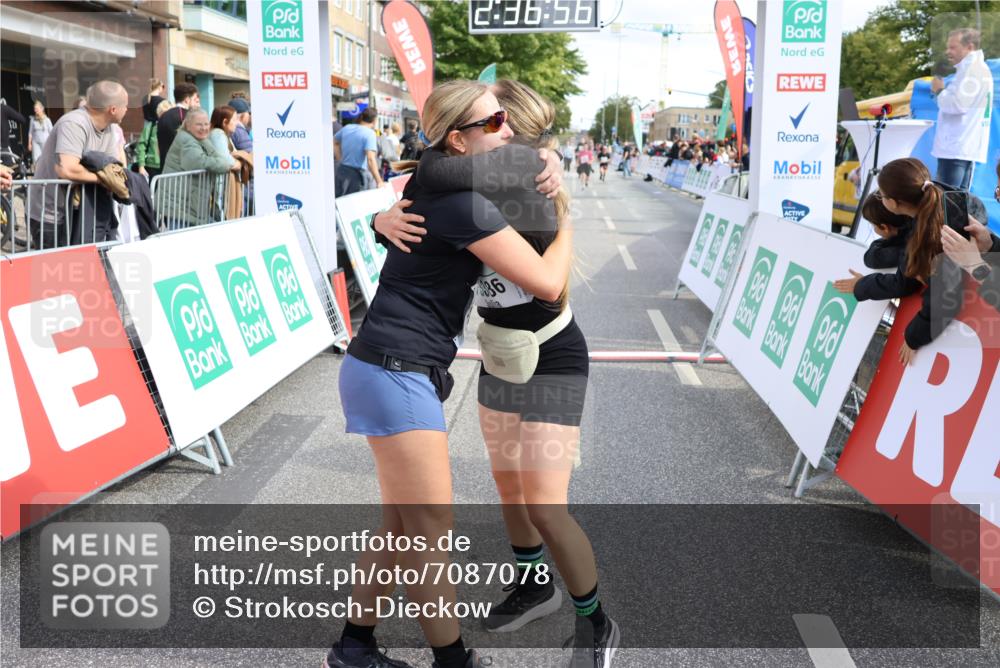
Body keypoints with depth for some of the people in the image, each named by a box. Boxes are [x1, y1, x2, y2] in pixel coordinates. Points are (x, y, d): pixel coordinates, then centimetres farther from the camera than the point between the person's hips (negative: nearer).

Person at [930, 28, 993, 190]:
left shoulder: (971, 68, -12)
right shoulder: (978, 67, 21)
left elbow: (957, 104, -20)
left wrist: (939, 91, -5)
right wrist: (944, 92, 10)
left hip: (956, 147, -11)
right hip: (964, 145, 11)